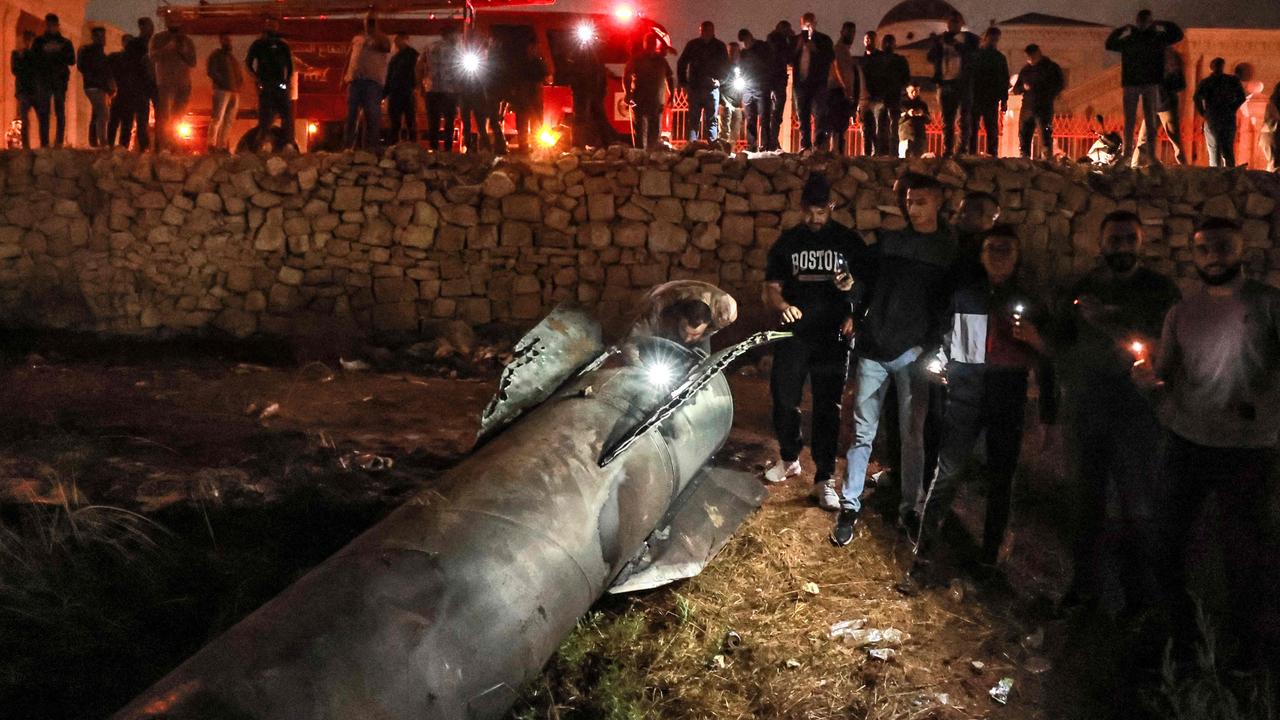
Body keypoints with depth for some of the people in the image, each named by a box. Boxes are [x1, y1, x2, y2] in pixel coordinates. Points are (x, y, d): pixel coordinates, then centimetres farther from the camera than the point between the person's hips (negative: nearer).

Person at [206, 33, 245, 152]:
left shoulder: (233, 57, 26)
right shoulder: (216, 55, 6)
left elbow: (239, 73, 27)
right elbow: (210, 71, -5)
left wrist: (239, 84, 7)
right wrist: (223, 82, -11)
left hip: (234, 92, 7)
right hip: (221, 90, -7)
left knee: (229, 120, 4)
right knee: (217, 118, -13)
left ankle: (223, 146, 6)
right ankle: (212, 145, -14)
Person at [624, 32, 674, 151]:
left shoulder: (661, 60, 13)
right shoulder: (636, 59, 3)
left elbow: (670, 78, 20)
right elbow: (626, 77, -2)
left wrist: (671, 95, 10)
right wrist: (627, 93, -17)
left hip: (657, 102, 3)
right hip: (639, 102, -3)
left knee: (655, 133, 3)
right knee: (639, 132, -8)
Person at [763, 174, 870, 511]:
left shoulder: (849, 241, 3)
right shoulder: (788, 241, 7)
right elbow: (771, 288, 6)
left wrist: (853, 285, -16)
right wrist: (782, 306, -16)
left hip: (832, 337, -2)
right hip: (793, 334, 2)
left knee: (827, 408, 0)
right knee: (784, 401, 6)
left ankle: (824, 479, 7)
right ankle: (789, 458, 31)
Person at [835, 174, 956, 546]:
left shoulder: (950, 249, 2)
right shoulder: (889, 237, 7)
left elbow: (950, 305, 1)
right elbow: (867, 280, 10)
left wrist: (931, 345, -8)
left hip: (912, 352, -1)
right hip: (874, 348, 1)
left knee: (912, 434, 6)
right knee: (863, 431, 4)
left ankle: (910, 508, 18)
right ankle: (849, 506, 12)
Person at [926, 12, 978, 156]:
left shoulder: (969, 39, 7)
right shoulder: (940, 39, 14)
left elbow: (973, 57, -6)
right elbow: (931, 58, 5)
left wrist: (956, 44, -14)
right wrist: (939, 44, -11)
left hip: (964, 83, -3)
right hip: (945, 83, 3)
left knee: (964, 118, -8)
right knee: (947, 120, 3)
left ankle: (962, 149, -10)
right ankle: (947, 150, 6)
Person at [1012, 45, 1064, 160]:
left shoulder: (1051, 67, 7)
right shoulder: (1025, 69, 18)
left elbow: (1060, 85, 3)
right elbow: (1016, 90, 18)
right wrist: (1024, 87, -4)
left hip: (1044, 108, -4)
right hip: (1027, 107, 4)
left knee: (1045, 138, -14)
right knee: (1023, 139, 1)